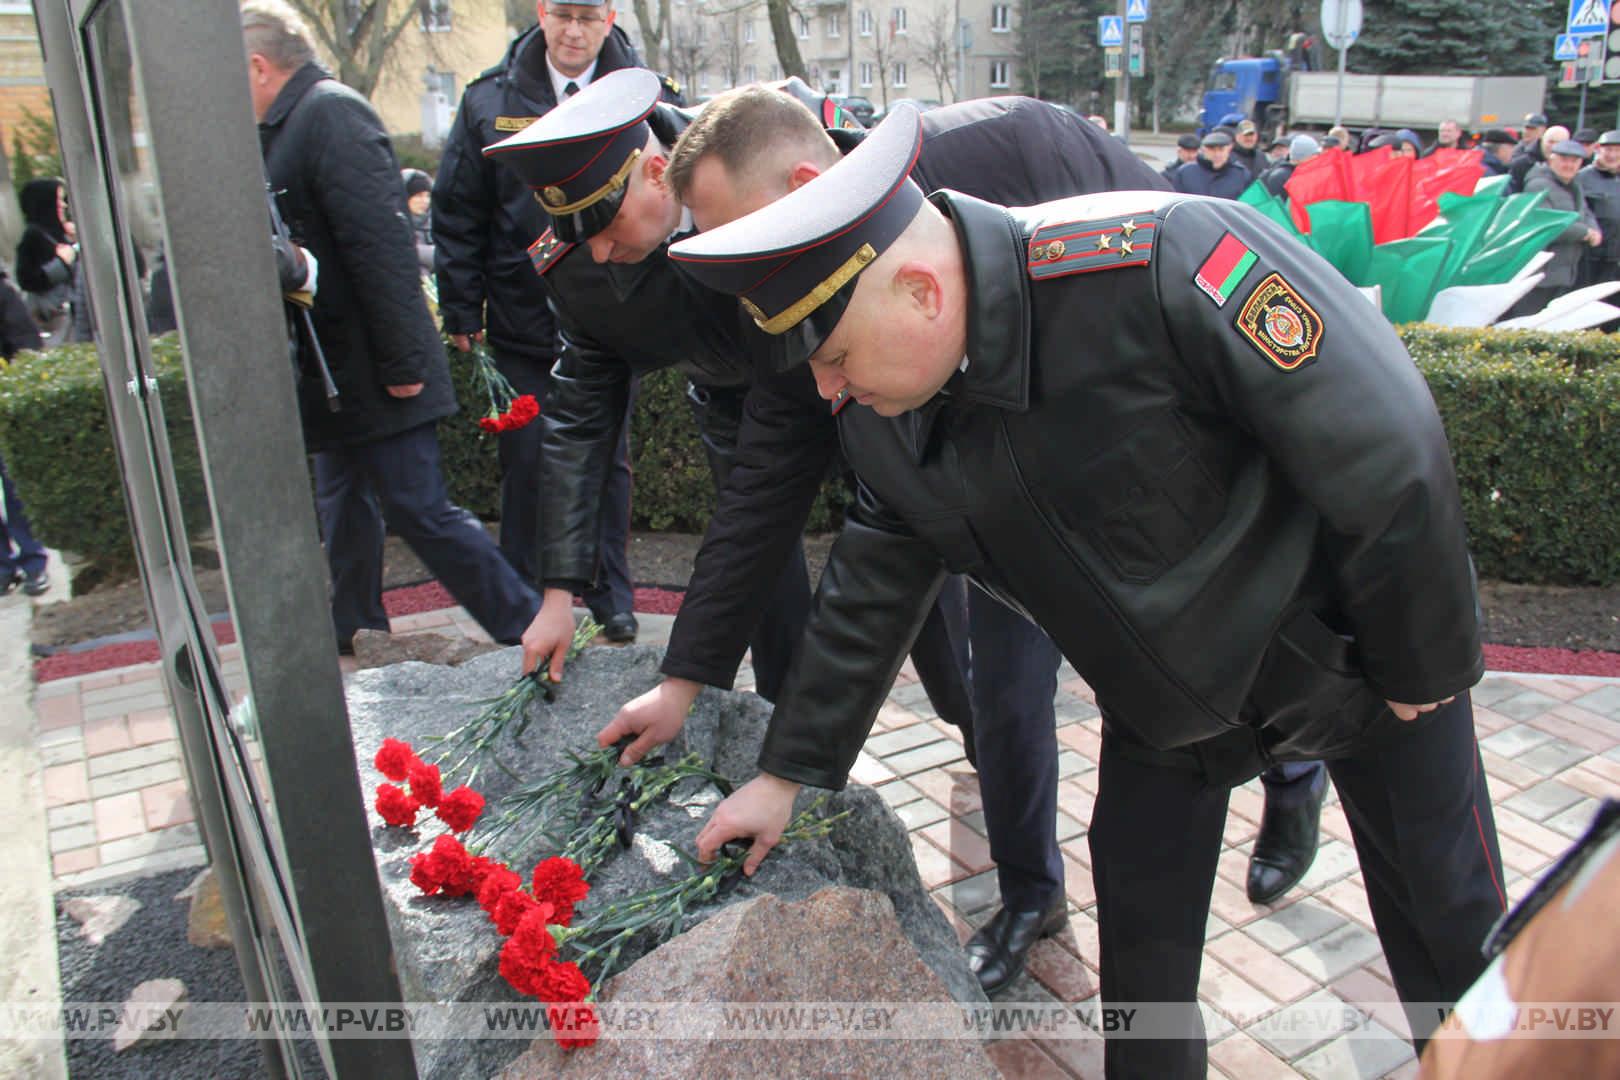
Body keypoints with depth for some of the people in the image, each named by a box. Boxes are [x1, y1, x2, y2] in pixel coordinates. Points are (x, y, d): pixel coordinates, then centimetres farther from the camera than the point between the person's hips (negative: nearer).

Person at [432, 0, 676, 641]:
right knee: (525, 461, 5)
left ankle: (611, 596, 24)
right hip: (522, 323, 1)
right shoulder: (491, 100, 2)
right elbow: (455, 214, 6)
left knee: (607, 459, 9)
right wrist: (461, 311, 1)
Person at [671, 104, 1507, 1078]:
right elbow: (873, 590, -3)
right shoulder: (884, 414, -16)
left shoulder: (1171, 266, -38)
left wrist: (1422, 671, -15)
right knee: (1141, 928, 14)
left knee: (1454, 926, 16)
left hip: (1357, 651, -4)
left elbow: (1391, 455, -29)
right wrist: (787, 774, 2)